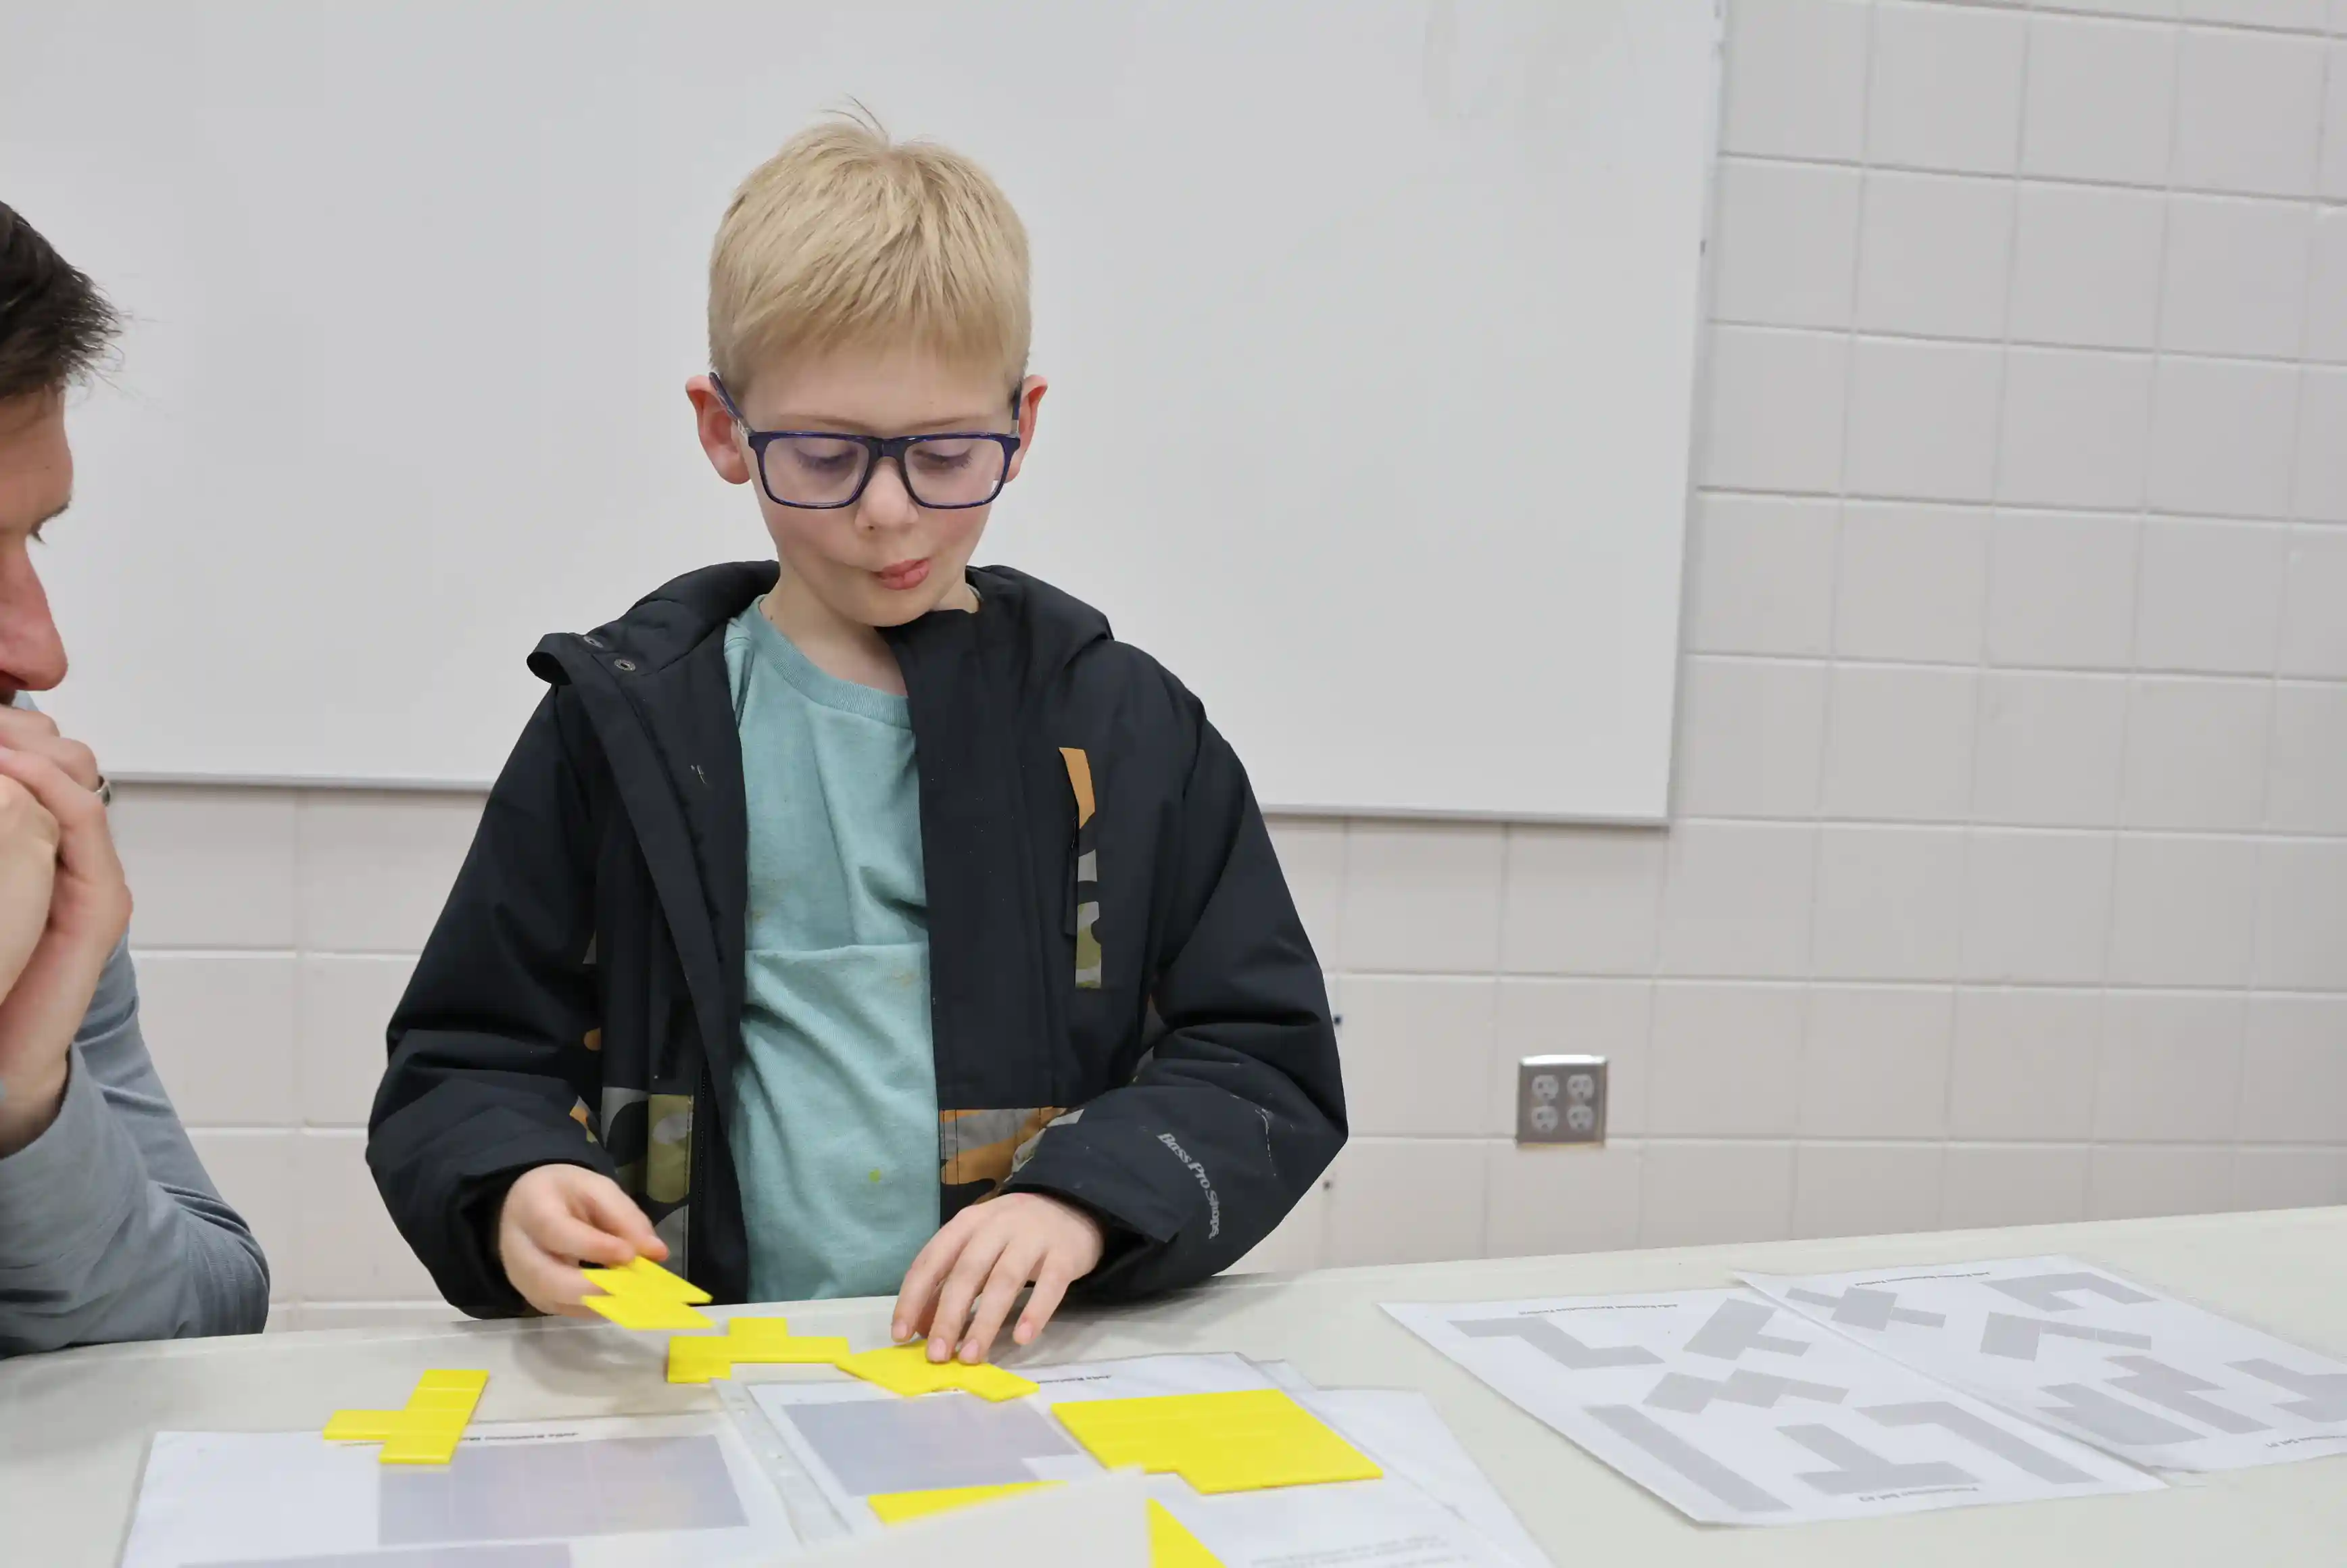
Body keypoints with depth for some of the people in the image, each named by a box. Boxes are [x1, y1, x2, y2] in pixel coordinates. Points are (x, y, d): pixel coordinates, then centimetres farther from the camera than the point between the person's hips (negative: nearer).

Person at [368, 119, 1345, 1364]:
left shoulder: (1127, 725, 10)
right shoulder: (622, 725, 9)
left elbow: (1269, 1067, 8)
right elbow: (458, 1066, 11)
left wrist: (1090, 1196, -10)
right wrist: (513, 1194, -11)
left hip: (1044, 1363, -1)